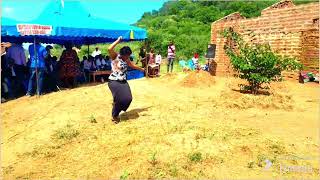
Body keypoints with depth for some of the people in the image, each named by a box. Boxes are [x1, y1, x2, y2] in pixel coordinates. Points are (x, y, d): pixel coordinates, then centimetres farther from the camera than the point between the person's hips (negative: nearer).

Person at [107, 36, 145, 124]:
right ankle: (114, 116, 10)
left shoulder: (126, 59, 9)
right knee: (119, 99, -13)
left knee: (128, 98, 1)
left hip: (123, 81, 8)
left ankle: (116, 108, 28)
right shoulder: (115, 56, -11)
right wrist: (118, 41, -23)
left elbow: (133, 65, 27)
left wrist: (141, 69, 40)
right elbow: (109, 49, -31)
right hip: (114, 81, -7)